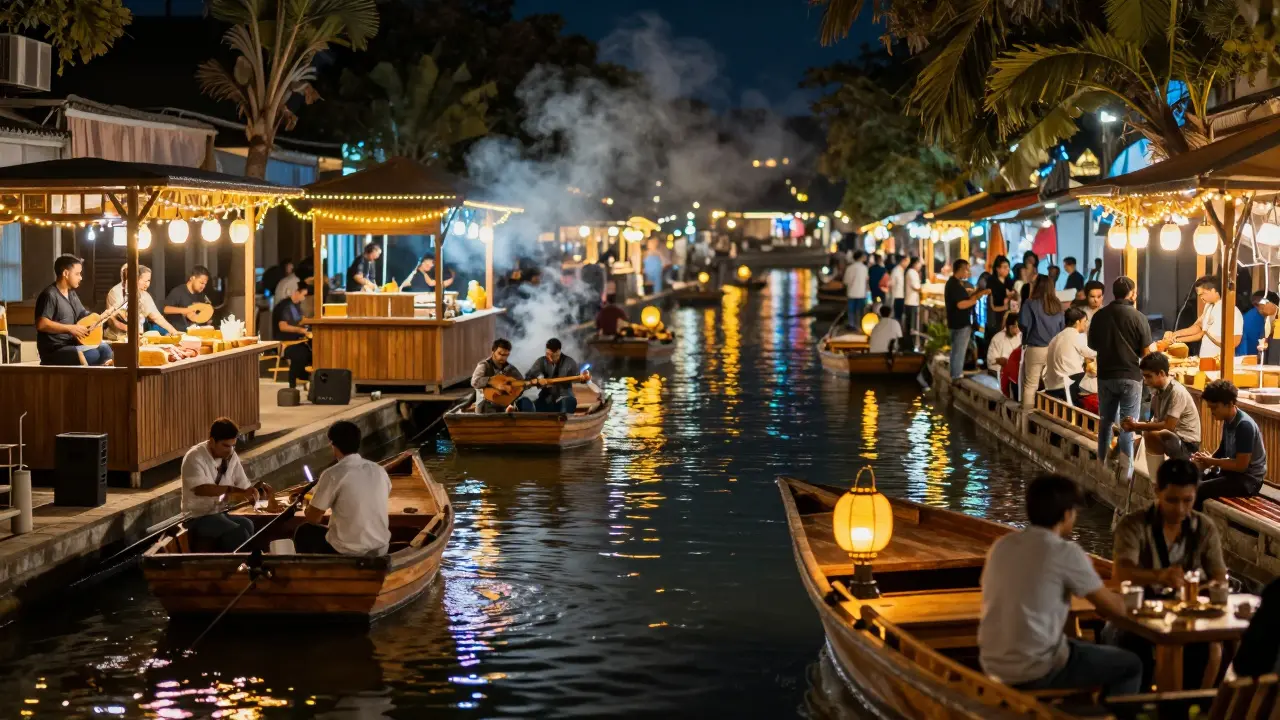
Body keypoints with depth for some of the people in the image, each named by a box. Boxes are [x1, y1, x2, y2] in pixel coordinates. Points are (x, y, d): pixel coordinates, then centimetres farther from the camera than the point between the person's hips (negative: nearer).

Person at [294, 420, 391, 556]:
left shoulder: (332, 474, -14)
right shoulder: (379, 471, 2)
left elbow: (312, 518, -4)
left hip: (347, 553, -5)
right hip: (380, 549, 5)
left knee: (303, 532, 22)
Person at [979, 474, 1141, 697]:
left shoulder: (1001, 545, 6)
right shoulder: (1066, 552, -13)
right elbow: (1115, 609, -3)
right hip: (1036, 671, -7)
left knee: (1086, 649, 33)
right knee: (1130, 665, 13)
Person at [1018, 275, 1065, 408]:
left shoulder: (1031, 303, -9)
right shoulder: (1057, 305, 5)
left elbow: (1023, 324, -13)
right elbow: (1063, 327, 14)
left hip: (1036, 349, -4)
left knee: (1030, 386, 1)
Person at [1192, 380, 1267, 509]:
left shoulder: (1244, 425, -22)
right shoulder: (1228, 420, 5)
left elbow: (1241, 465, -23)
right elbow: (1223, 451, 14)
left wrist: (1210, 461, -14)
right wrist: (1204, 461, -4)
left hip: (1248, 479, -9)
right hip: (1232, 471, 9)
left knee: (1197, 490, -23)